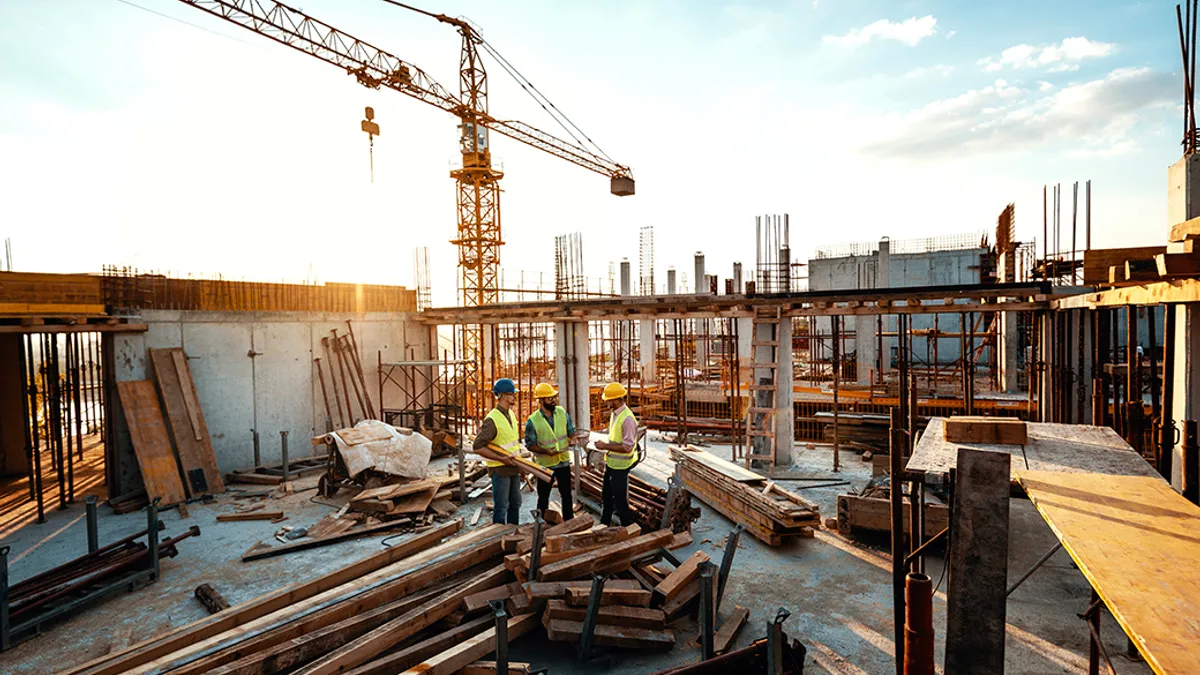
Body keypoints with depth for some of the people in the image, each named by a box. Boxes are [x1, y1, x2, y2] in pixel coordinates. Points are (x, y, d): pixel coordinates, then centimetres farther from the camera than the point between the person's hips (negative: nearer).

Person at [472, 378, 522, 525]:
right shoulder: (492, 419, -20)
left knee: (515, 503, 18)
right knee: (501, 507, 1)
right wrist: (501, 458, -22)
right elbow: (478, 446, -22)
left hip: (513, 468, 9)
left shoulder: (511, 414, 7)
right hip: (499, 469, -9)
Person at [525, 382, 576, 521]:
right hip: (545, 465, -3)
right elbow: (530, 444, -10)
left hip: (564, 462, 3)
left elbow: (571, 430, 6)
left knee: (566, 494, 15)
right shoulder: (532, 421, -16)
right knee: (543, 497, 13)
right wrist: (545, 451, -25)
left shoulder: (562, 412, -4)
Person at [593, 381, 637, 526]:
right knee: (607, 495, 24)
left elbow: (627, 447, -27)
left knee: (620, 500, 5)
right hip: (610, 463, 9)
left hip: (620, 466, -9)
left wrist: (605, 446, -25)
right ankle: (604, 523, 43)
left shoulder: (627, 419, -26)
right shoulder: (614, 413, 2)